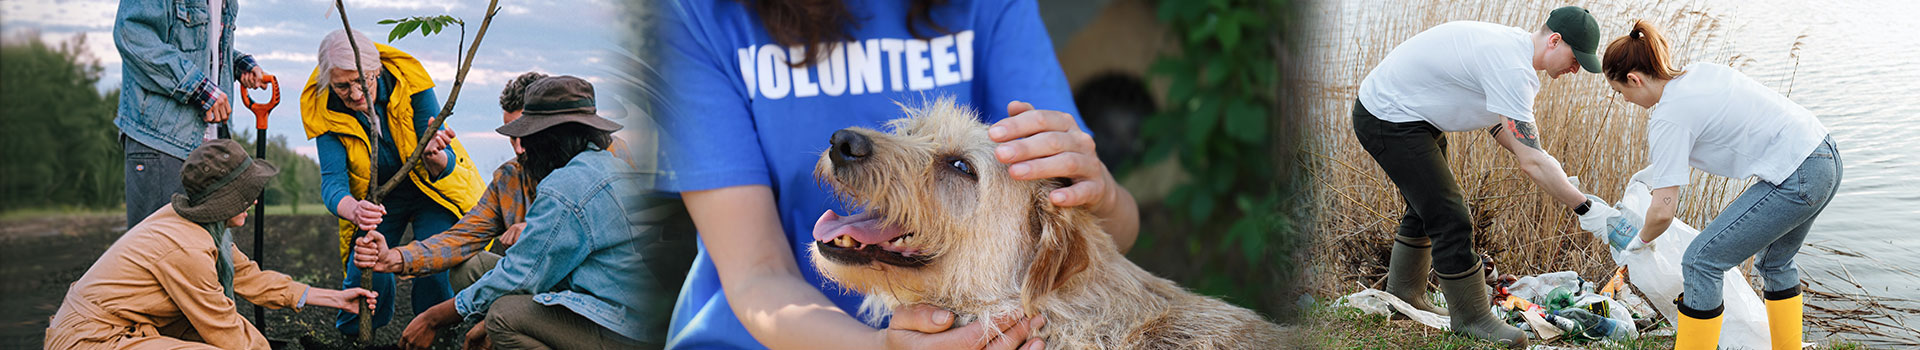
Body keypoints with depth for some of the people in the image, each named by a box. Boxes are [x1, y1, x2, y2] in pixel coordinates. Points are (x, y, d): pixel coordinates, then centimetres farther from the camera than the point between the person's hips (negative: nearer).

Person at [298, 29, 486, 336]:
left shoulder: (410, 82, -26)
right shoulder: (323, 110, -21)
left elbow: (443, 166, -26)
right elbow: (332, 182, -29)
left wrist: (436, 157, -52)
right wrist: (355, 211, -53)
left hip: (431, 190, -1)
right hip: (376, 199, 1)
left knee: (435, 268, -23)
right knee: (365, 277, -18)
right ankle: (355, 329, 17)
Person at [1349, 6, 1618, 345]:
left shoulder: (1513, 43, 4)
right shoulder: (1512, 69, -27)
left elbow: (1494, 119, 15)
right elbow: (1530, 162, -29)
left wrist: (1539, 160, 1)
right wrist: (1585, 209, -24)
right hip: (1389, 120, -11)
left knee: (1429, 209, 22)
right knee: (1450, 218, -10)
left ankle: (1404, 298, 36)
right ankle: (1471, 318, 2)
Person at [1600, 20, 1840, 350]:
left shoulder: (1669, 117, -14)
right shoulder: (1699, 72, 11)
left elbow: (1663, 211, -14)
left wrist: (1642, 240, 7)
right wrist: (1658, 171, 37)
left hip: (1796, 181, -10)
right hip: (1827, 159, 10)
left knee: (1701, 261, -3)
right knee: (1774, 262, 28)